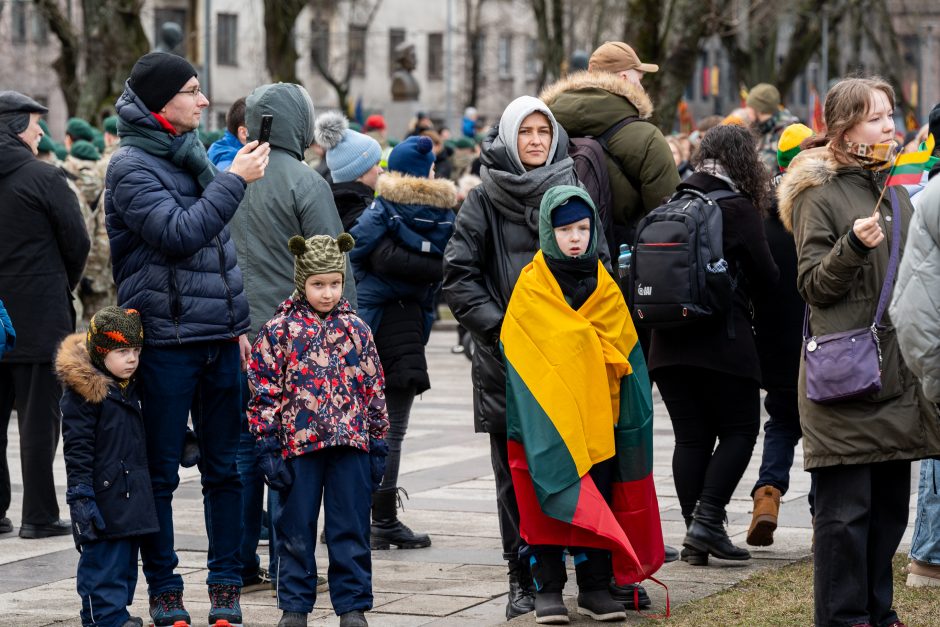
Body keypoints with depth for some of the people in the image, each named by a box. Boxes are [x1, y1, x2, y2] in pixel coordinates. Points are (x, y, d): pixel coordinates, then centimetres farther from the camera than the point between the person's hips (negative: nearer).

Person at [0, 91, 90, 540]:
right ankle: (39, 515, 2)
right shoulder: (44, 178, -12)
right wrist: (65, 286, 10)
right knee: (38, 416, 0)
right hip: (38, 317, -5)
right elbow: (77, 243, -9)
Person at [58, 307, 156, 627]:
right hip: (103, 497, -8)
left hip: (132, 492, 8)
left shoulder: (131, 388, 13)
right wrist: (80, 494, -18)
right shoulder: (82, 391, -12)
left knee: (126, 560, 12)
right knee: (103, 561, -6)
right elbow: (77, 447, -15)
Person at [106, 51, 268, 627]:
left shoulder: (191, 156, 13)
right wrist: (234, 181, -18)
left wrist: (237, 323, 18)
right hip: (166, 342, -7)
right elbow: (179, 233, -23)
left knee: (224, 467, 8)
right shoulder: (131, 168, -9)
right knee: (161, 472, 2)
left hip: (218, 337, 7)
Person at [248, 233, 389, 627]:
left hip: (351, 445, 1)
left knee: (350, 528, 4)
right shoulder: (279, 330, 0)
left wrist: (378, 444, 8)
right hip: (298, 444, -1)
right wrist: (268, 446, -5)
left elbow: (374, 389, 11)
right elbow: (264, 391, -1)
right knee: (296, 531, 7)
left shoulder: (356, 329, 7)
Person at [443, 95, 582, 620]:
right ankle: (524, 577, 8)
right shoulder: (485, 200, 4)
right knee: (516, 471, 2)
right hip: (506, 359, -1)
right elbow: (459, 275, 1)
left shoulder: (572, 190, 9)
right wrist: (496, 326, -10)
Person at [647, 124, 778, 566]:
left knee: (690, 437, 8)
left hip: (669, 342, 5)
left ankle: (695, 534, 5)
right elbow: (766, 276, -3)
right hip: (722, 342, -5)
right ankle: (707, 520, -9)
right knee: (739, 431, 5)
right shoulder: (737, 209, -7)